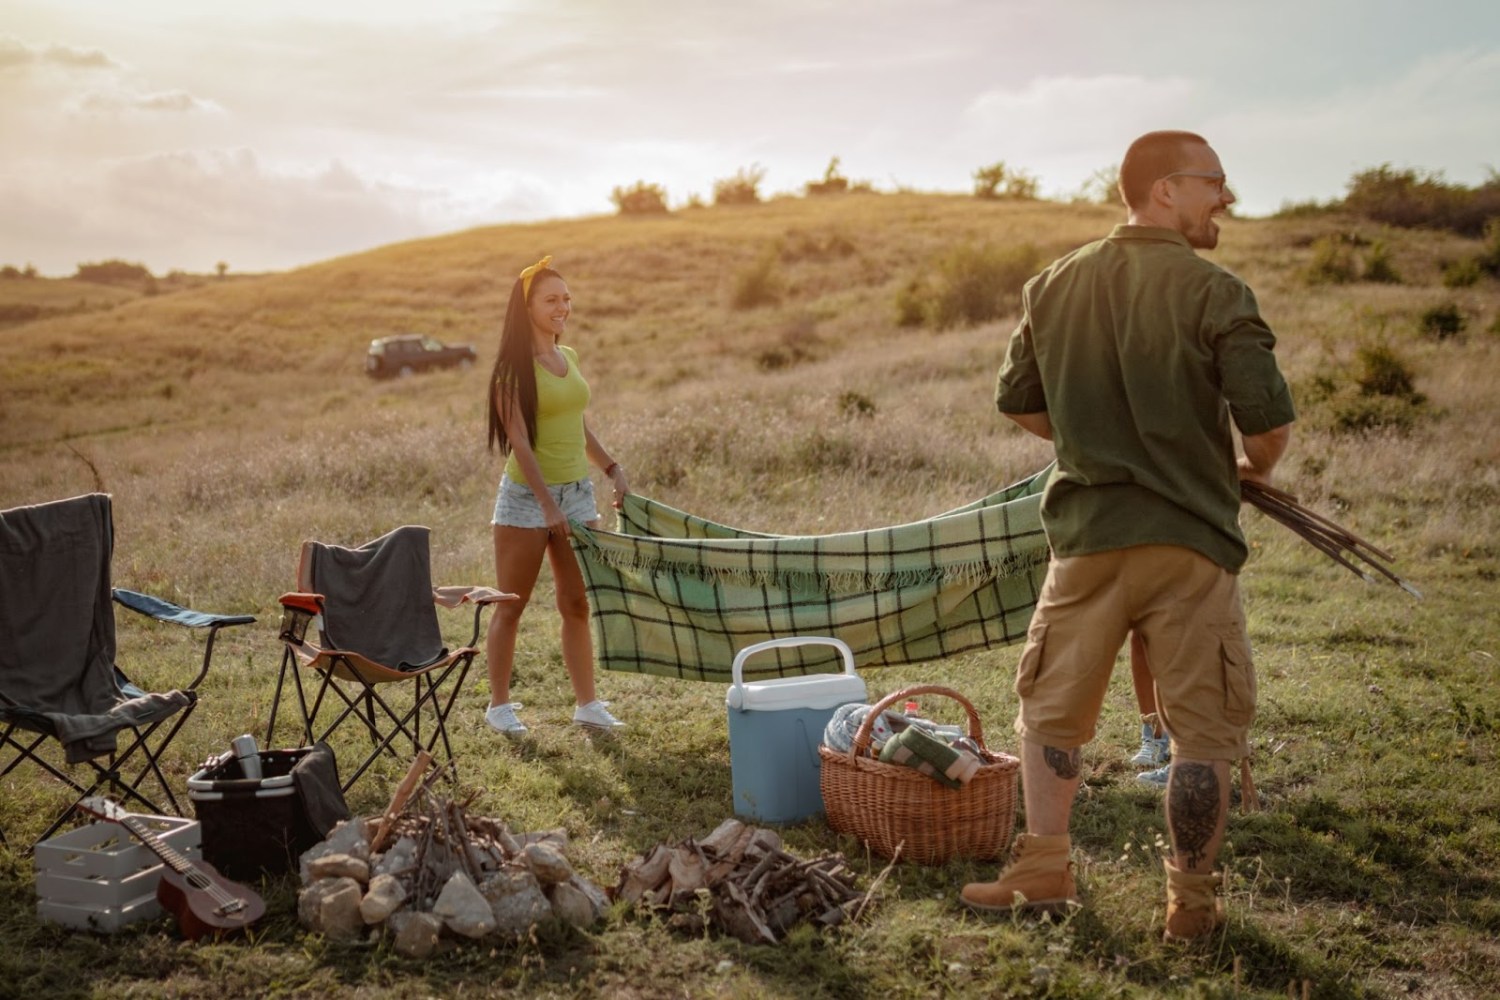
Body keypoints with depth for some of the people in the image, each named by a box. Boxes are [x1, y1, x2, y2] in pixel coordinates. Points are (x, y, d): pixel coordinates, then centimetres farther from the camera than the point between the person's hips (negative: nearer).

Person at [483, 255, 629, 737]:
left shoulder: (568, 357, 9)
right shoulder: (514, 367, -11)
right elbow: (519, 441, -16)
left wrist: (611, 467, 12)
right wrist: (548, 505, -22)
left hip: (577, 493, 6)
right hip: (527, 497, -6)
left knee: (577, 603, 8)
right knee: (511, 606, 4)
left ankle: (587, 703, 15)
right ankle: (499, 705, 15)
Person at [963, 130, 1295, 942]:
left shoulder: (1054, 286, 5)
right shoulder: (1212, 294, -10)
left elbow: (1017, 403, 12)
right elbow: (1270, 421, -13)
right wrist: (1251, 470, 9)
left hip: (1085, 534, 4)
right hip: (1188, 540, -3)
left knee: (1051, 706, 18)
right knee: (1202, 729, 9)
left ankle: (1044, 869, 19)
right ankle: (1191, 904, 15)